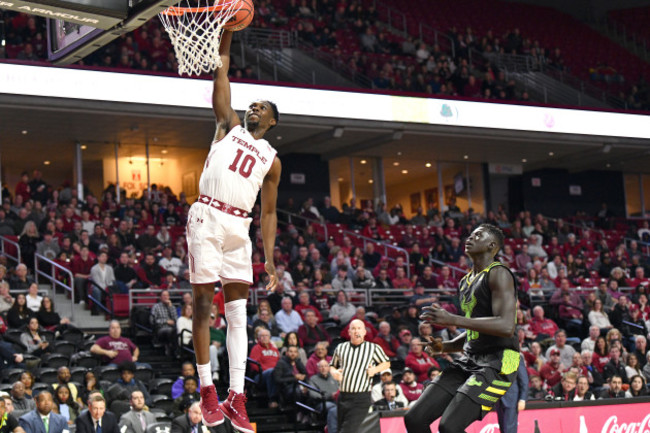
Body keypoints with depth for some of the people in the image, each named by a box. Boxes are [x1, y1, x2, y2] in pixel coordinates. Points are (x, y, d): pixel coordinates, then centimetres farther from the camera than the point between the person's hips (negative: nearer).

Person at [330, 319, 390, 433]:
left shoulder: (373, 348, 5)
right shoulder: (341, 348, 12)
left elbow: (386, 363, 17)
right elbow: (332, 365, 25)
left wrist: (375, 369, -3)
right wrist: (334, 372, 1)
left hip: (361, 399, -4)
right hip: (343, 397, 4)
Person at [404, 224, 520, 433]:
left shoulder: (498, 273, -9)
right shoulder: (466, 281, 20)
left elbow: (506, 326, -23)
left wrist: (452, 320, -25)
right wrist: (445, 347, 9)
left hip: (497, 363, -9)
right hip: (469, 361, 9)